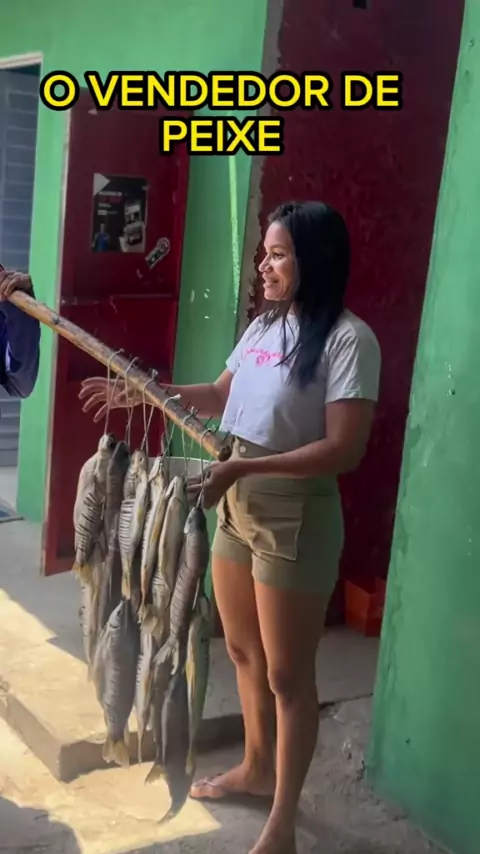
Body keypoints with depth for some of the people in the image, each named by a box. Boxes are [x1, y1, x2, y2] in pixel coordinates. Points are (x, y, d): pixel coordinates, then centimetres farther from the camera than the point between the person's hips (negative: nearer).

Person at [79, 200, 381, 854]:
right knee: (243, 651, 21)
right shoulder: (264, 326, 7)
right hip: (237, 505, 8)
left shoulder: (348, 339, -17)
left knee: (287, 674, 5)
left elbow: (344, 450, -22)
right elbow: (222, 394, 21)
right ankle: (255, 769, 44)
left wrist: (244, 466, -28)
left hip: (295, 515, -8)